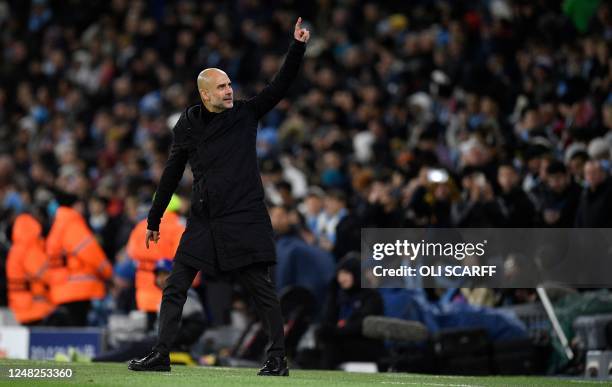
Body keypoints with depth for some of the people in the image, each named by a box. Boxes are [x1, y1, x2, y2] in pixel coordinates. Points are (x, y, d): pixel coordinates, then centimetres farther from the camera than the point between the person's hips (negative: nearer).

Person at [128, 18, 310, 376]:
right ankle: (161, 355, 8)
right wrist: (155, 219, 15)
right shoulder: (187, 126, 6)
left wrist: (298, 47, -15)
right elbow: (172, 175, 13)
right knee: (175, 288, 2)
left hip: (245, 219, -3)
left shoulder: (245, 115, 3)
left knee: (262, 290, -2)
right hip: (203, 222, 3)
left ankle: (278, 359, 5)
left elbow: (281, 86, -4)